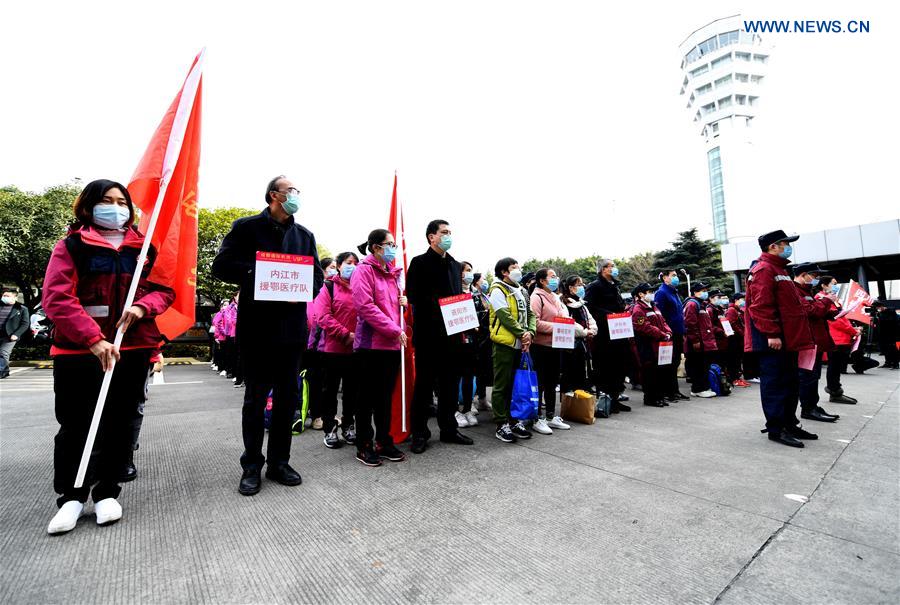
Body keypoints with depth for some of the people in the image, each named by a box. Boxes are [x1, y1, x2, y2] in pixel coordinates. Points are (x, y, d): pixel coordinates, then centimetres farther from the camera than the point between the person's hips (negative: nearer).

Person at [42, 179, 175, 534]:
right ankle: (71, 497, 25)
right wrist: (94, 339, -20)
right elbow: (56, 297, -9)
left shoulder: (144, 247, 8)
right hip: (78, 351, -2)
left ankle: (107, 492, 24)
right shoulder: (71, 245, 0)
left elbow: (166, 289, 8)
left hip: (133, 349, 2)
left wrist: (142, 307, -14)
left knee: (119, 423, 9)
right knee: (75, 425, 7)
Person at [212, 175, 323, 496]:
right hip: (256, 327, -4)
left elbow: (317, 275, 12)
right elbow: (221, 266, -4)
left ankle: (279, 462, 24)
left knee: (288, 397, 10)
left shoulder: (304, 235, 14)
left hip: (292, 327, 4)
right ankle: (252, 466, 22)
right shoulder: (246, 227, 2)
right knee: (255, 398, 7)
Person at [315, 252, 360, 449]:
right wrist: (346, 334, -16)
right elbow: (322, 317, -11)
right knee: (331, 390, 8)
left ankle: (348, 425, 28)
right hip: (333, 348, -3)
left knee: (352, 389, 13)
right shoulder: (328, 287, -1)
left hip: (356, 349, 4)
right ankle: (330, 429, 21)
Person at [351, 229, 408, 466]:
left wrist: (403, 302, 3)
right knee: (367, 396, 5)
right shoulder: (364, 270, -7)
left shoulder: (392, 273, 16)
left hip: (392, 344, 7)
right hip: (371, 344, -7)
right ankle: (364, 446, 19)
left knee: (385, 395, 14)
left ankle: (383, 442, 27)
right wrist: (395, 330, -17)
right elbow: (365, 306, -17)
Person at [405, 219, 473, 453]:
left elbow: (460, 296, 17)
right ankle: (419, 433, 16)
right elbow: (412, 295, -12)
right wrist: (438, 307, -20)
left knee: (450, 383, 13)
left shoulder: (455, 265, 16)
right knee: (424, 383, 3)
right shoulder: (419, 263, -2)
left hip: (452, 333, 6)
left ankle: (449, 429, 26)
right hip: (428, 333, -6)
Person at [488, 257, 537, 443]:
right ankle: (501, 425, 8)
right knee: (502, 386, 0)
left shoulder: (522, 291, 17)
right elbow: (505, 316, -16)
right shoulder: (498, 290, -7)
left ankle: (515, 420, 24)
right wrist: (522, 334, -14)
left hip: (521, 345, 8)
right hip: (505, 344, -8)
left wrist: (530, 333, -6)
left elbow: (530, 314, 12)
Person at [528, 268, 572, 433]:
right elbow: (534, 322, -21)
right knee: (539, 384, -1)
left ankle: (551, 416, 28)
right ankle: (537, 419, 10)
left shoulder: (555, 297, 18)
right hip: (541, 346, -9)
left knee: (552, 383, 16)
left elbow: (564, 317, 25)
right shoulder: (536, 297, -10)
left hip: (555, 346, 9)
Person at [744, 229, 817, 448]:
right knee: (775, 383, -4)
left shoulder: (778, 269, 21)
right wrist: (771, 334, -24)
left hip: (787, 340, 11)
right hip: (773, 341, -11)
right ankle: (776, 428, 4)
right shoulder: (763, 270, -12)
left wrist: (794, 336, 23)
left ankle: (790, 424, 27)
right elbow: (761, 306, -22)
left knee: (790, 382, 16)